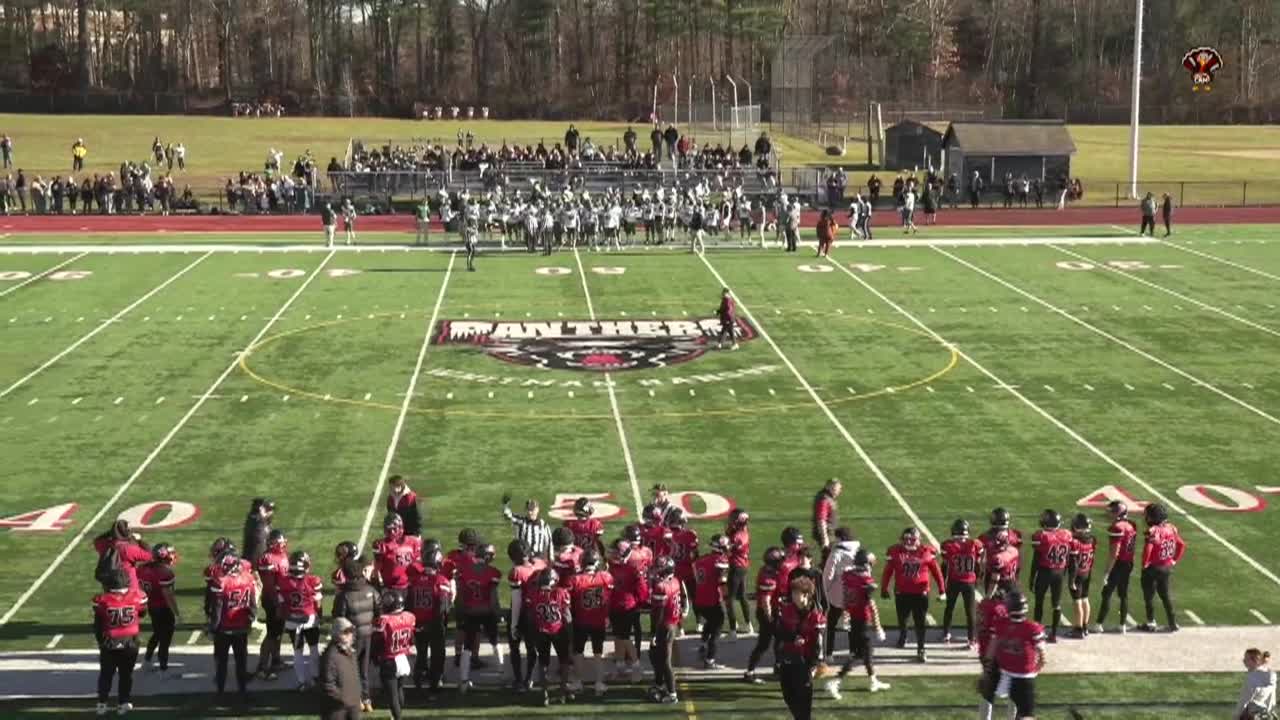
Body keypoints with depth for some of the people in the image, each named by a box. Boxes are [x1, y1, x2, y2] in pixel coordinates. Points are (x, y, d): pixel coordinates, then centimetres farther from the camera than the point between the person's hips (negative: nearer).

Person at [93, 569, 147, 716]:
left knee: (106, 674, 15)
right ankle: (124, 703, 16)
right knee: (126, 674, 14)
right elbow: (142, 613, 6)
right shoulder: (136, 597, -13)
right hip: (130, 643, 0)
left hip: (109, 644, 0)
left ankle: (102, 703, 15)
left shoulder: (103, 600, -13)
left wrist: (100, 640, 12)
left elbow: (97, 625, -3)